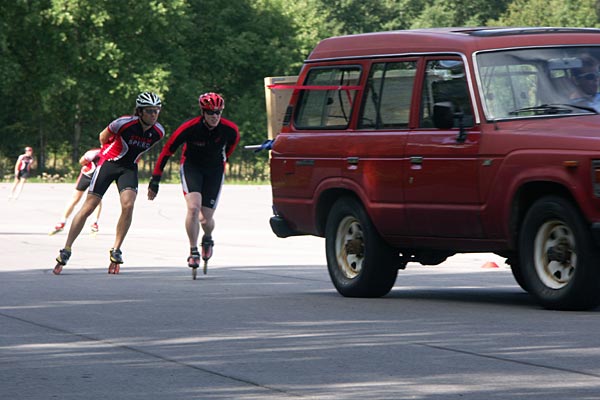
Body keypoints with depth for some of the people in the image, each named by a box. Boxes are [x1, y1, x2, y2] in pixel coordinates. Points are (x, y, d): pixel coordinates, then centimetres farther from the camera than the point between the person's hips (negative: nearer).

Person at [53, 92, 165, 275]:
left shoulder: (158, 132, -10)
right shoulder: (124, 123, -23)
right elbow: (103, 137, -2)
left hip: (129, 168, 3)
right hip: (109, 162, -3)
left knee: (128, 205, -22)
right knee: (88, 208, -5)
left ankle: (116, 252, -8)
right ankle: (66, 251, 3)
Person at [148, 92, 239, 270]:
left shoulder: (230, 130, -19)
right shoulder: (189, 128, -25)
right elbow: (167, 151, -14)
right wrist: (155, 180, -12)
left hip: (214, 170, 1)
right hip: (191, 167, -1)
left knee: (206, 219, -5)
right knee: (193, 207, -24)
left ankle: (207, 240, 31)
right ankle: (193, 252, -9)